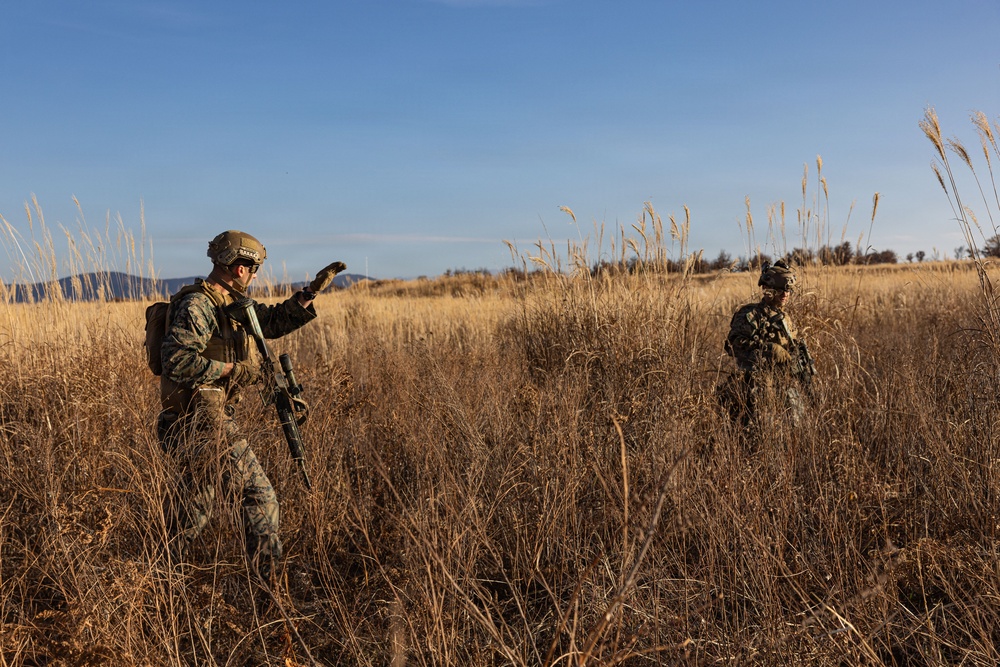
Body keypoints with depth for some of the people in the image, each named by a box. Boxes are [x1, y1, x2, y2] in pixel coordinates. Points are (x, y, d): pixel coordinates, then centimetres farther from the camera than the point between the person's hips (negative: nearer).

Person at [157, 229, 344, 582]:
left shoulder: (230, 303, 12)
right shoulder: (196, 305, -17)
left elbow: (274, 321, 20)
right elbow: (176, 358, -28)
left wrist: (312, 291, 12)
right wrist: (229, 369, -21)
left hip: (195, 422, 10)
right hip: (202, 421, -10)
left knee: (197, 501, 23)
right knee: (259, 494, -6)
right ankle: (270, 577, 1)